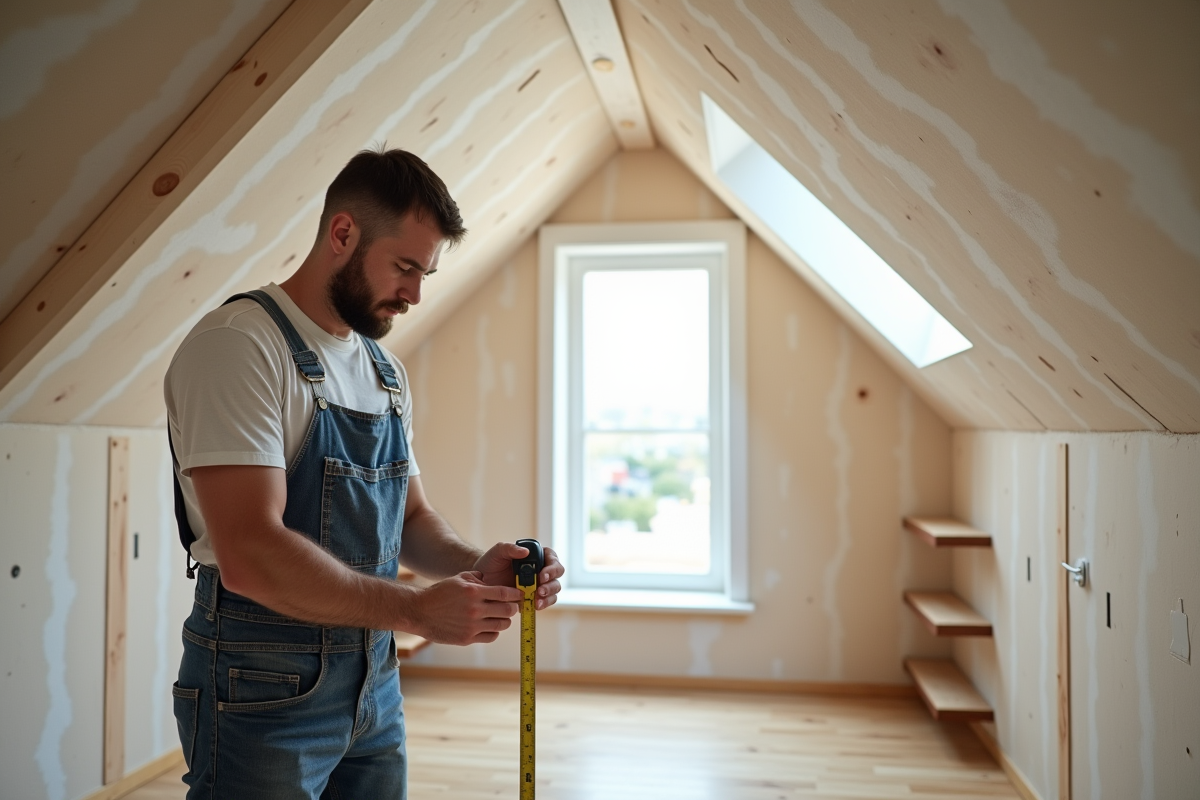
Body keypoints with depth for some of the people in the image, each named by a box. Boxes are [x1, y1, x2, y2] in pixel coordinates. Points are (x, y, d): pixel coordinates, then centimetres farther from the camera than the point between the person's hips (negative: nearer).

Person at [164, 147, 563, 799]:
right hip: (264, 690, -7)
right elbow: (251, 554, -25)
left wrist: (473, 567, -6)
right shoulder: (238, 344, -16)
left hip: (375, 684, 8)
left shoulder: (384, 371, 9)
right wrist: (415, 610, -24)